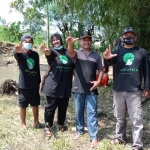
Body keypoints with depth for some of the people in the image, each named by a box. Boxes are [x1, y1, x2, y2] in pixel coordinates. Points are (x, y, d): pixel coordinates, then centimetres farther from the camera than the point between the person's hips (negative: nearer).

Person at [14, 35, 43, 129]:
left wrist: (39, 82, 11)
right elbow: (16, 55, -33)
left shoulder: (35, 54, 6)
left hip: (34, 84, 4)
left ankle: (36, 122, 29)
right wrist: (17, 51, -58)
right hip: (24, 84, -4)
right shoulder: (20, 54, -7)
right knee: (23, 105, 8)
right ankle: (23, 123, 24)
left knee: (35, 104, 13)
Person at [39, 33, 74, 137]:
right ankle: (48, 127, 12)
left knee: (63, 107, 14)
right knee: (51, 107, 1)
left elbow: (73, 68, 15)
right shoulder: (52, 51, -3)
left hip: (66, 86, 4)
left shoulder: (68, 52, 8)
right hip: (53, 85, -4)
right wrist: (45, 50, -52)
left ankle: (61, 124, 31)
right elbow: (48, 52, -28)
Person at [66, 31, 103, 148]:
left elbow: (100, 70, 12)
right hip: (78, 89, 0)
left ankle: (94, 137, 6)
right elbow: (71, 53, -23)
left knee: (92, 113, 1)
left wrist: (98, 81, -7)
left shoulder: (96, 55, 7)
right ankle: (79, 131, 31)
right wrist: (70, 44, -46)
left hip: (91, 89, 0)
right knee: (79, 112, 14)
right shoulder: (77, 53, 1)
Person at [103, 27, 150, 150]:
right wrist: (107, 59, -32)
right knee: (120, 117, 14)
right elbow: (110, 63, -8)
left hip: (134, 91, -2)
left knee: (136, 119, -1)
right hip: (118, 90, 2)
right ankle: (120, 137, 30)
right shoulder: (117, 52, 8)